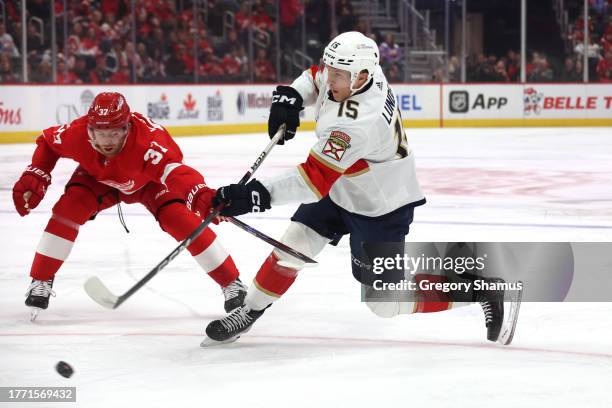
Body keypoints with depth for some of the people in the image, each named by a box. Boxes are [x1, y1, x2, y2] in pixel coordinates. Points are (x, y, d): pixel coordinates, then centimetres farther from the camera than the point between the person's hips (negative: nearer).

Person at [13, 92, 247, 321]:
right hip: (98, 178, 3)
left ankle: (232, 282, -6)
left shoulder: (147, 139, -47)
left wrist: (202, 196, -81)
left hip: (149, 181, -3)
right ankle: (40, 282, -3)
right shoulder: (77, 133, -35)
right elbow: (47, 143, -11)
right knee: (68, 209, -20)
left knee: (181, 219, -21)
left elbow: (175, 170, -62)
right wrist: (33, 178, -21)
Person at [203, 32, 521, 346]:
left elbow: (316, 179, -40)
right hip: (340, 189, 9)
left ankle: (479, 291, 7)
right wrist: (290, 96, -10)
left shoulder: (355, 123, -39)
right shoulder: (354, 70, -13)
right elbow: (316, 77, 10)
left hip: (379, 210, -9)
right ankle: (248, 312, 18)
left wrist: (260, 194, -47)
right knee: (292, 244, 1)